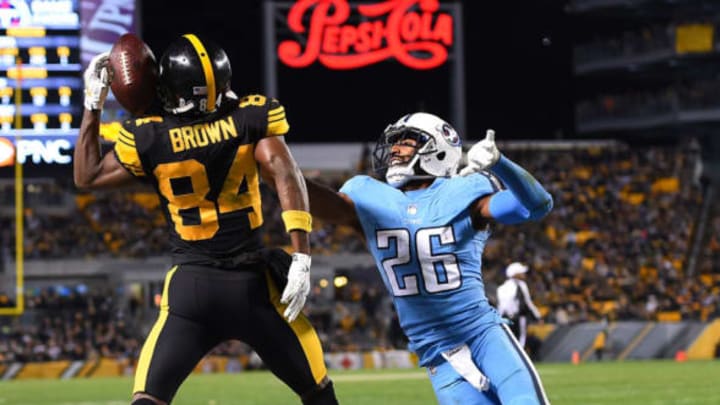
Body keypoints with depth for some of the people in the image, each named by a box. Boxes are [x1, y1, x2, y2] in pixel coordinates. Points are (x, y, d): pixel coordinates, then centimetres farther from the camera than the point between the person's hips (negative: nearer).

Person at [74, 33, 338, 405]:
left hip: (192, 289, -1)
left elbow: (87, 177, 9)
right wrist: (301, 256, -16)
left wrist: (92, 104, 14)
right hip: (255, 287, 1)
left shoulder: (149, 140, -5)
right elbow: (286, 177, -15)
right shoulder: (250, 120, -4)